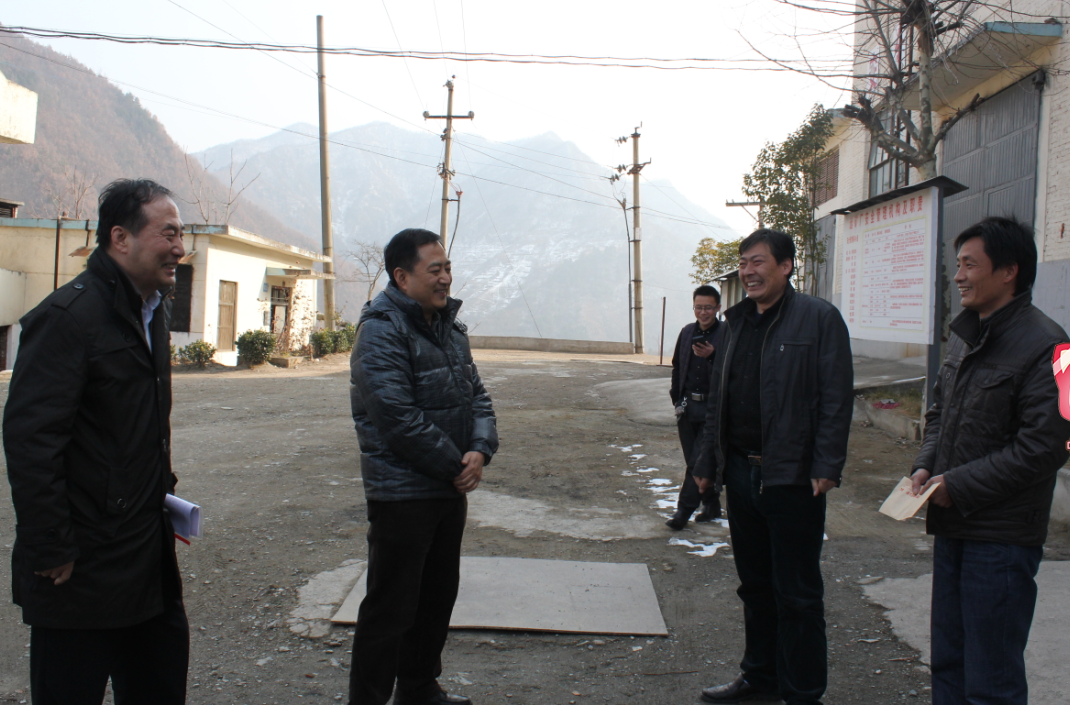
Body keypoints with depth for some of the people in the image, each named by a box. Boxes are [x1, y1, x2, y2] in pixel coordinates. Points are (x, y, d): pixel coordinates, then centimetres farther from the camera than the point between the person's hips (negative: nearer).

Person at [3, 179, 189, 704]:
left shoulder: (152, 312, 11)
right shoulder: (69, 316, -18)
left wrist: (163, 495, 13)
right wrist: (51, 554, -21)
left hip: (148, 561, 9)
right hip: (83, 571, -8)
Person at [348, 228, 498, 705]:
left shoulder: (449, 327, 11)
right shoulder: (382, 331, -16)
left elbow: (476, 394, 11)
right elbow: (399, 418, -23)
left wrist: (480, 450, -7)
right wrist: (456, 465, -16)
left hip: (450, 488, 9)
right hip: (402, 493, -9)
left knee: (438, 595, 20)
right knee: (390, 610, 0)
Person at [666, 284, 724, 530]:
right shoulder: (687, 332, 9)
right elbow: (677, 367, 17)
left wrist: (713, 355, -30)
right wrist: (676, 398, 11)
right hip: (687, 406, 6)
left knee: (698, 461, -5)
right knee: (693, 461, 12)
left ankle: (684, 509, 3)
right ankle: (711, 505, 26)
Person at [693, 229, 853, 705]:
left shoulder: (819, 318, -7)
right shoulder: (736, 322, 13)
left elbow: (836, 399, -12)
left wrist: (827, 467, -18)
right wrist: (707, 462, 14)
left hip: (793, 479, -7)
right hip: (741, 474, 7)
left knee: (797, 594, 3)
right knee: (754, 586, 18)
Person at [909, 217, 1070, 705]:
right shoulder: (964, 336, 11)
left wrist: (958, 486, -16)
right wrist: (926, 466, 4)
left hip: (1002, 538, -8)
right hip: (952, 527, 8)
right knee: (948, 662, 19)